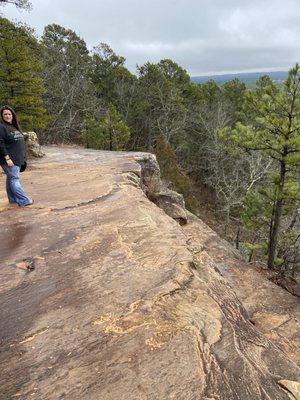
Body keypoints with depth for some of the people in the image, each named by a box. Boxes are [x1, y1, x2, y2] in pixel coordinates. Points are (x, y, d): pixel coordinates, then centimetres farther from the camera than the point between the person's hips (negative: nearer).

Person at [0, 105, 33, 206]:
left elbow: (20, 141, 24)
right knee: (14, 179, -6)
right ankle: (23, 201, -4)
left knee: (11, 178, 14)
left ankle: (13, 199, 20)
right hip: (9, 159, -8)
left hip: (17, 159, 8)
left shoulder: (14, 126, 15)